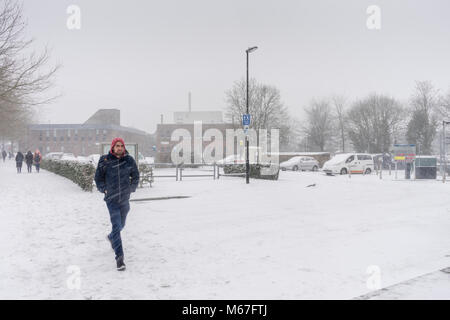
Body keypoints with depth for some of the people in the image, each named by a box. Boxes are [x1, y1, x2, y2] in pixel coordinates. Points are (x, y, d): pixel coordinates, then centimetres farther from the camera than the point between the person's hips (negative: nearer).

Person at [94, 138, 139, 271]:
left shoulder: (129, 160, 0)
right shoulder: (105, 161, -6)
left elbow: (135, 176, 14)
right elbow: (98, 177, 7)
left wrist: (131, 188, 6)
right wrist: (104, 189, -1)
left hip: (125, 198, 3)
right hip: (111, 199, -3)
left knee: (121, 225, 19)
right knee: (116, 226, -12)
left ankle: (111, 237, 53)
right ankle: (119, 257, -9)